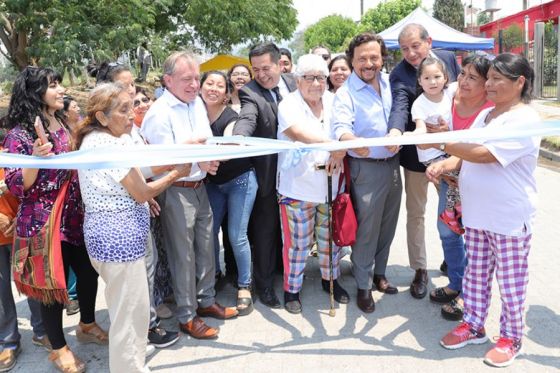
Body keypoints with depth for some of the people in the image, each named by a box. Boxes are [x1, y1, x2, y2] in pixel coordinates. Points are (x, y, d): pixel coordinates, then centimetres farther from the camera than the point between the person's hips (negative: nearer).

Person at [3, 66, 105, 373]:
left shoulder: (63, 124, 8)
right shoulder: (19, 134, -14)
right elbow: (16, 186, -17)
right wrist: (37, 157, -33)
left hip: (75, 217, 7)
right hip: (44, 223, -7)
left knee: (88, 272, 16)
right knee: (54, 283, 5)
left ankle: (87, 325, 42)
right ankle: (59, 348, 26)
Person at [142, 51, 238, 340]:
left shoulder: (197, 102, 6)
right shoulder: (159, 113, -16)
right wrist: (199, 162, -21)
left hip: (199, 187, 7)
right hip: (176, 191, -7)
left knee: (206, 247, 16)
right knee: (183, 254, 4)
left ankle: (206, 300, 34)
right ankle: (187, 316, 20)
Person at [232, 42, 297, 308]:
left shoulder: (293, 83, 2)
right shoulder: (249, 92, -15)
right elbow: (247, 119, -34)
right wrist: (238, 138, -55)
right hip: (268, 170, -5)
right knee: (265, 228, 5)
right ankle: (264, 284, 20)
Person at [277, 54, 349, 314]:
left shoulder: (333, 102, 6)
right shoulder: (289, 104, -10)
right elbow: (299, 131, -29)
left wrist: (340, 151, -23)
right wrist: (334, 144, -42)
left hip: (330, 184, 5)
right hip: (297, 187, -4)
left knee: (330, 237, 17)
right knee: (297, 242, 5)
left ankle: (331, 279, 38)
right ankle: (292, 289, 25)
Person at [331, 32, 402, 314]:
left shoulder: (389, 82, 5)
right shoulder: (346, 93, -12)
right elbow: (341, 126, -28)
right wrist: (352, 140, -49)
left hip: (393, 164, 6)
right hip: (367, 168, -6)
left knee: (387, 224, 16)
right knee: (366, 229, 1)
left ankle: (379, 273, 34)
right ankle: (363, 286, 16)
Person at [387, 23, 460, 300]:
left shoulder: (448, 58, -2)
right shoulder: (399, 74, -15)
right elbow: (399, 106, -31)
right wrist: (396, 131, -52)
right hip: (417, 151, -3)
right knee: (415, 212, 9)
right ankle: (420, 270, 25)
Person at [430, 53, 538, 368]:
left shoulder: (524, 119, -16)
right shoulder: (485, 115, 11)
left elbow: (483, 154, -25)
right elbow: (466, 153, 13)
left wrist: (442, 142, -19)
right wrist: (444, 165, -8)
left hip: (510, 220, -7)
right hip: (476, 214, 8)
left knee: (511, 281, 8)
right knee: (476, 274, 17)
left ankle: (511, 338, 25)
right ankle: (473, 325, 32)